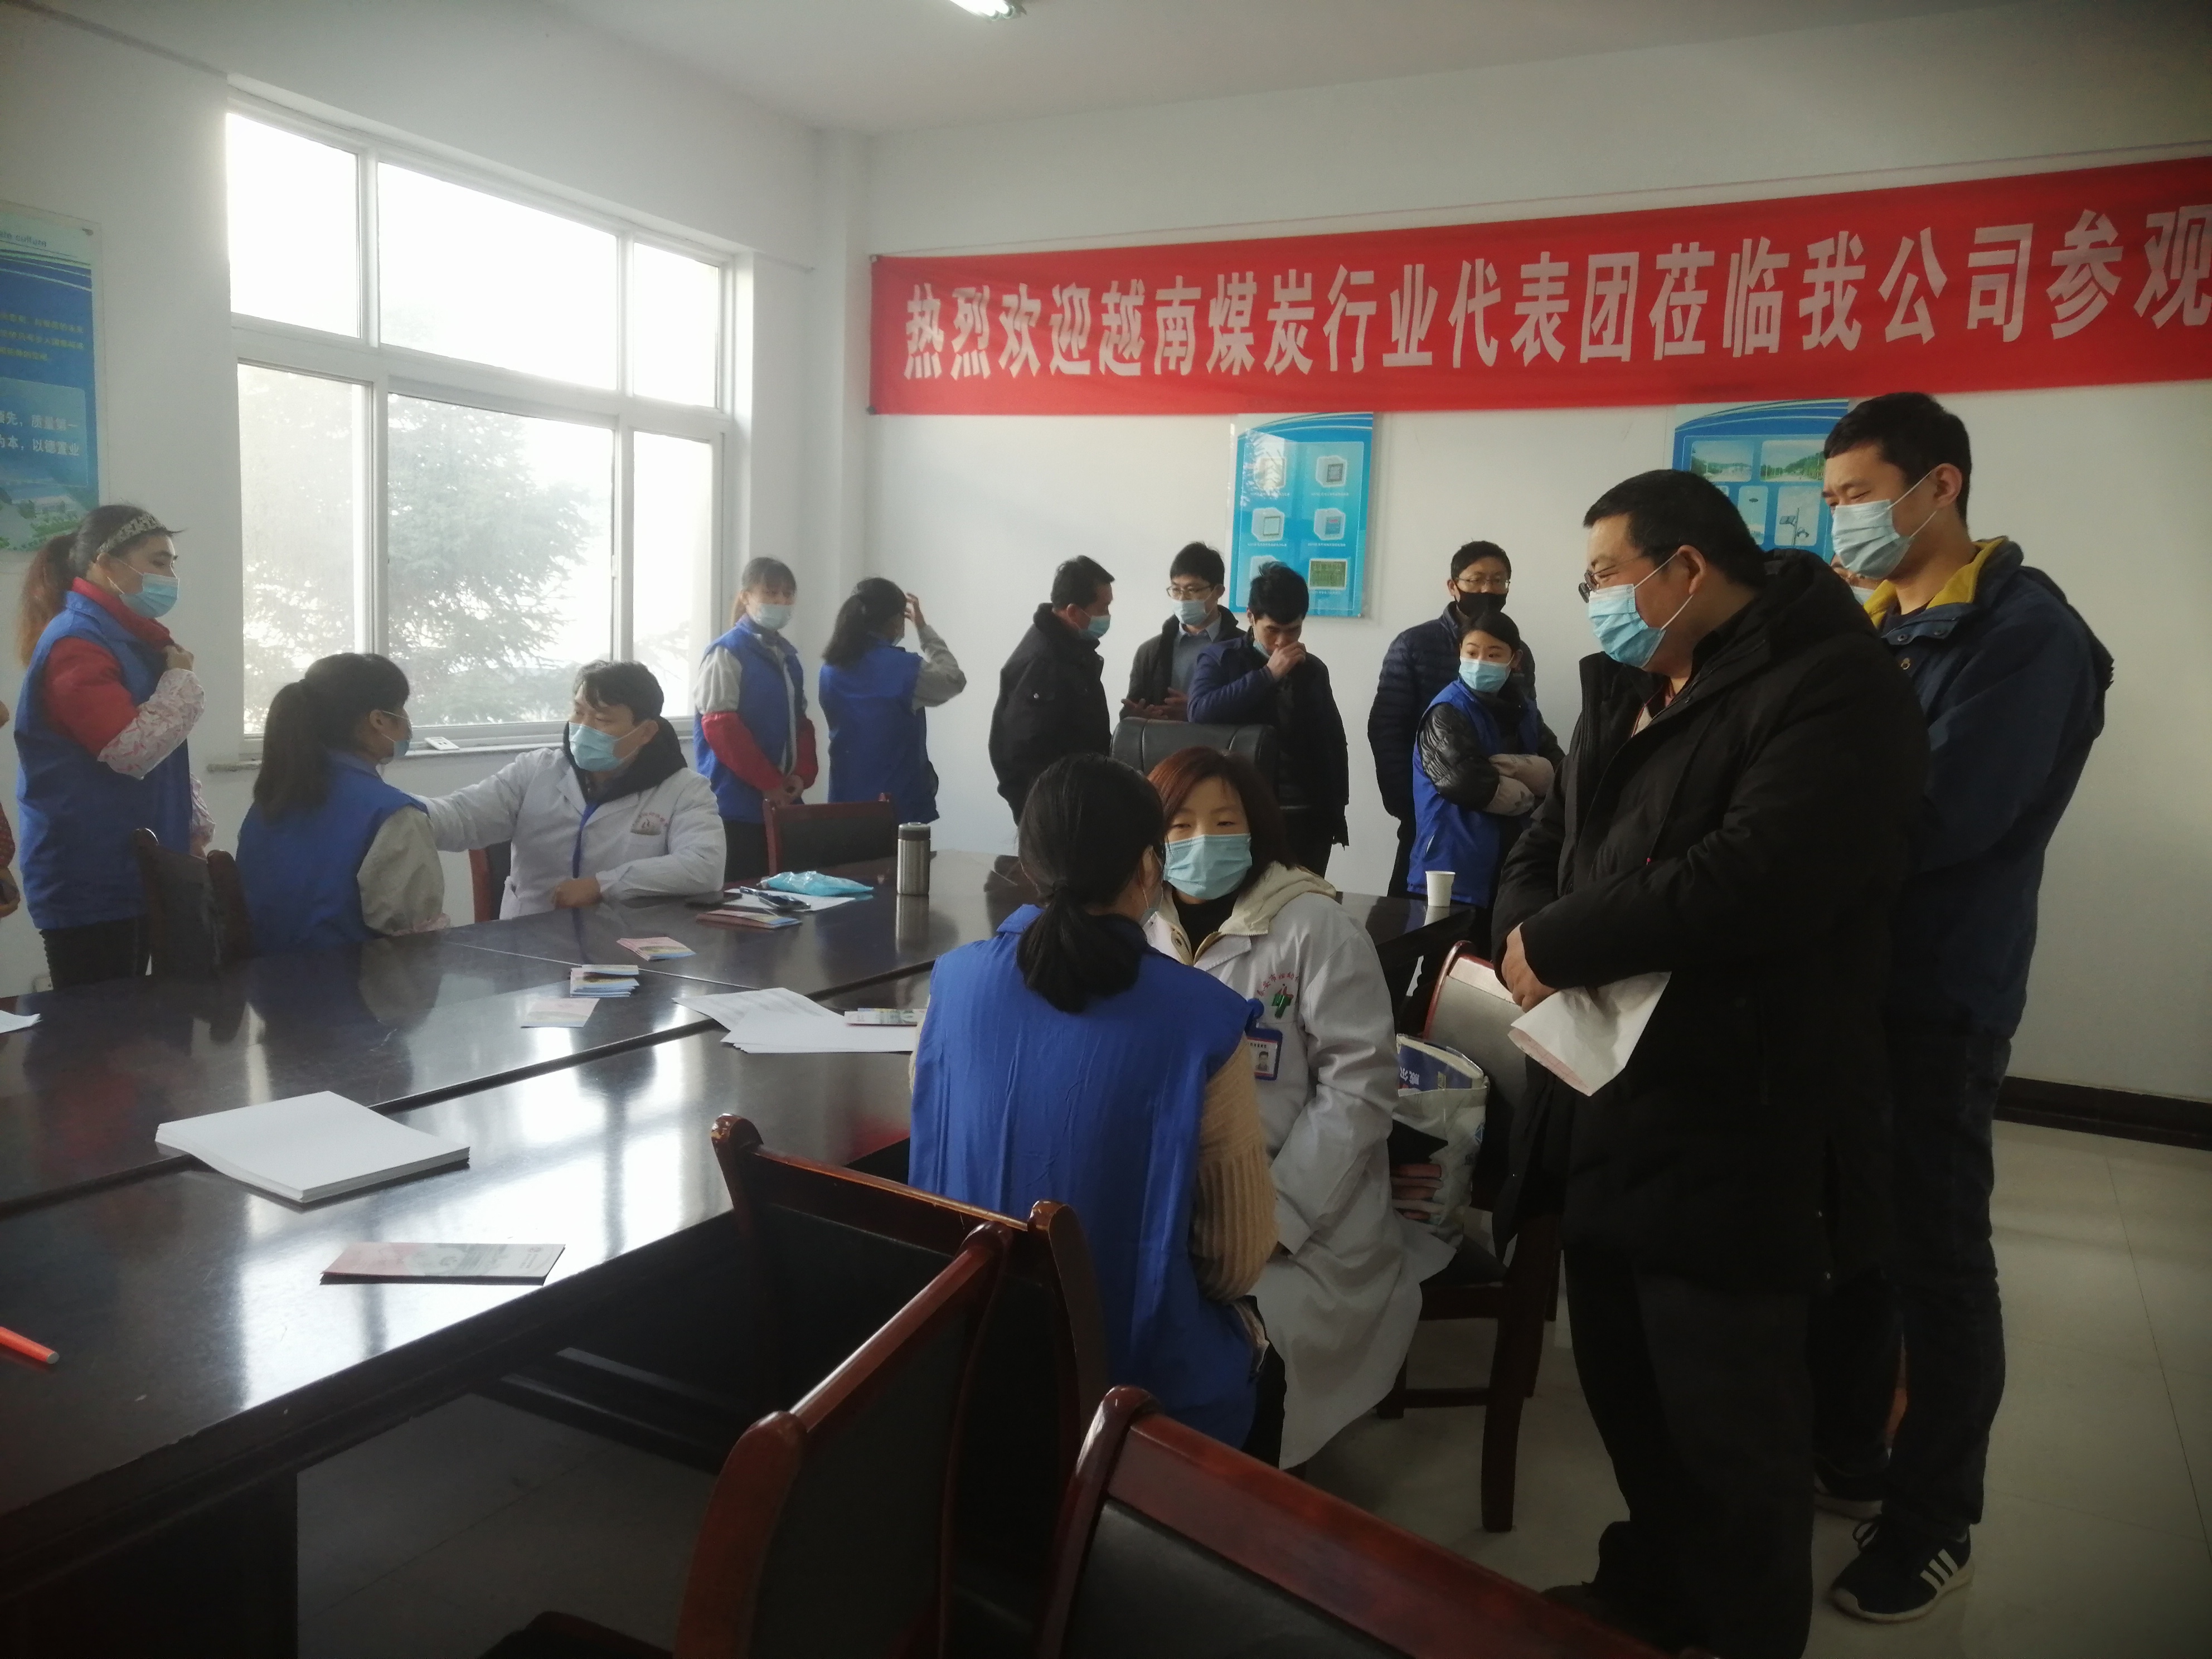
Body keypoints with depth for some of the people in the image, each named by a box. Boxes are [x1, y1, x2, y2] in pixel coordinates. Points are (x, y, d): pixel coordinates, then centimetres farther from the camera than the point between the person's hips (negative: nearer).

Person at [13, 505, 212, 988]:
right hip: (89, 882, -9)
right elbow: (132, 748, -24)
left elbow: (165, 751, 22)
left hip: (133, 871, 10)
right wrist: (181, 679, -11)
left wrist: (195, 825, 12)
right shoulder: (76, 644, -14)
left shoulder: (130, 639, 16)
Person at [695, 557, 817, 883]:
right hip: (737, 802, -7)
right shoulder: (727, 653, -8)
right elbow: (720, 727, -15)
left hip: (782, 800, 7)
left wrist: (803, 774, 0)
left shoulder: (789, 657, 15)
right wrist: (768, 782, -15)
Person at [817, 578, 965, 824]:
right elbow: (954, 681, 1)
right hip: (898, 805, -6)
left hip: (847, 800, 6)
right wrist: (924, 628, 7)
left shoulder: (832, 668, 2)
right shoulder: (904, 669, -15)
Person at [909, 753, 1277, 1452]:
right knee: (1259, 1360, 30)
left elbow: (939, 1170, 5)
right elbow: (1239, 1259, -11)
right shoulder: (1200, 1017, -21)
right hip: (1140, 1377, -4)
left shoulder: (956, 982, -10)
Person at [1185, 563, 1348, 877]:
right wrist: (1268, 674, -16)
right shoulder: (1219, 660, 2)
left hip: (1308, 818, 3)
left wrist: (1336, 811, 12)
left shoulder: (1314, 670, 13)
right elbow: (1201, 713, -16)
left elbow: (1334, 742, 19)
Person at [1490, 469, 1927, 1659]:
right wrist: (1525, 936, -9)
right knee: (1625, 1387, 23)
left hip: (1732, 1136, -9)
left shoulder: (1831, 688, -15)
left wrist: (1556, 946, -17)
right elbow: (1545, 843, 15)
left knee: (1728, 1426, 7)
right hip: (1607, 1109, 9)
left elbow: (1751, 882, -28)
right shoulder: (1627, 693, 15)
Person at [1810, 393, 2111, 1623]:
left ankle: (1935, 1524, 23)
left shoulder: (2026, 633, -15)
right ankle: (1844, 1453, 36)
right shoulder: (1867, 626, 10)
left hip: (1936, 995, -7)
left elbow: (1937, 819, -25)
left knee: (1934, 1257, 5)